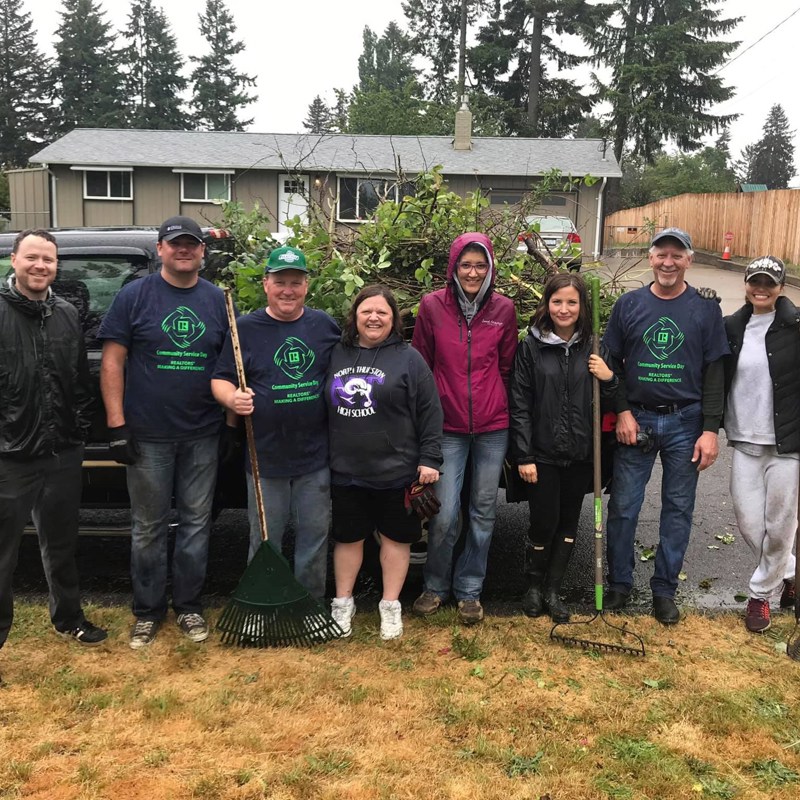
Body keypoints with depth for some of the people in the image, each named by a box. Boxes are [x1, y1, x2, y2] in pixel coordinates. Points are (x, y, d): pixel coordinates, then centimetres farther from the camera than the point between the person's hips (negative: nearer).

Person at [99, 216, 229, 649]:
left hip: (202, 435, 3)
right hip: (148, 435, -2)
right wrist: (117, 424, -9)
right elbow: (113, 361, -3)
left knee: (196, 523, 10)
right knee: (149, 527, 8)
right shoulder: (134, 296, -1)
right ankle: (147, 611, 22)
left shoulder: (217, 300, 7)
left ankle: (188, 605, 25)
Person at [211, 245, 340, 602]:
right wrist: (232, 398, -22)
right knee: (264, 541, 11)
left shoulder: (325, 325, 5)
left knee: (314, 537, 13)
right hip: (266, 456, -1)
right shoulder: (245, 328, -2)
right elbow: (220, 379, -1)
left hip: (316, 455, 2)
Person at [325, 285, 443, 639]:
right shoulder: (337, 355, 8)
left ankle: (390, 605, 24)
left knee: (396, 537, 9)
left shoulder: (409, 358, -2)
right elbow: (325, 408, 14)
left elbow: (430, 412, -4)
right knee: (347, 537, 13)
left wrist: (429, 459, -9)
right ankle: (343, 603, 29)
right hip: (345, 470, 3)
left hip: (396, 471, -2)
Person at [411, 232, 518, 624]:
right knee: (444, 516, -3)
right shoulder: (432, 306, -3)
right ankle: (435, 585, 22)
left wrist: (495, 405, 11)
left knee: (483, 512, 10)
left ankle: (469, 590, 27)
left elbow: (507, 367, 10)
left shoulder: (503, 309, 0)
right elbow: (420, 366, 4)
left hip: (492, 427, 2)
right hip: (448, 427, -1)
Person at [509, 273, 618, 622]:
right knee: (544, 522, 1)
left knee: (568, 522, 11)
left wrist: (609, 379, -9)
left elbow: (605, 401, 13)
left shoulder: (592, 347, 4)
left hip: (580, 453, 3)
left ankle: (552, 590, 27)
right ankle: (534, 584, 26)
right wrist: (523, 456, -10)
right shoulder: (531, 346, -4)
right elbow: (520, 405, -5)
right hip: (542, 453, -3)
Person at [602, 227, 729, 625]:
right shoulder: (628, 305, 2)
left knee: (678, 508, 7)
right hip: (636, 420, 0)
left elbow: (714, 373, 0)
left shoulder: (705, 310, 2)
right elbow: (611, 362, 5)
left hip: (686, 423, 0)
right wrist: (623, 411, -6)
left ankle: (664, 589, 20)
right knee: (623, 506, 4)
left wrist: (710, 429, -5)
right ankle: (619, 583, 19)